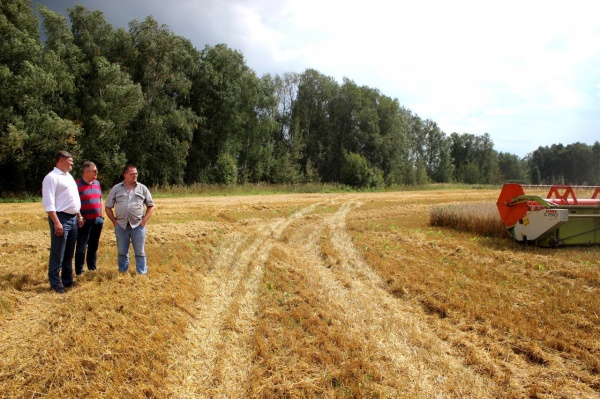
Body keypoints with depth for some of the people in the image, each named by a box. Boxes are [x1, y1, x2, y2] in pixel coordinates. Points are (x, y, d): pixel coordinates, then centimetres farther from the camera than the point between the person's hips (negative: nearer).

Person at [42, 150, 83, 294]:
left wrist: (79, 216, 20)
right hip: (61, 218, -9)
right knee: (57, 254, -2)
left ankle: (67, 280, 25)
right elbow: (49, 203, -18)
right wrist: (56, 222, -23)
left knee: (69, 253, 15)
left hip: (73, 218, 9)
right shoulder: (52, 177, -11)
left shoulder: (69, 176, 17)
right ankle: (56, 284, 6)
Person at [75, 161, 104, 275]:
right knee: (81, 247, 1)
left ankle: (92, 268, 26)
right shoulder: (77, 184, -11)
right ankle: (79, 271, 9)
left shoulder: (97, 183, 11)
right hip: (84, 221, -7)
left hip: (97, 220, 7)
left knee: (94, 246, 15)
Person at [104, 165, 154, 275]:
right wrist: (114, 222, 1)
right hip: (121, 225, 1)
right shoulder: (116, 189, 6)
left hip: (138, 225, -1)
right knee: (122, 252, 11)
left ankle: (142, 274, 10)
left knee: (140, 252, 3)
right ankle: (123, 273, 24)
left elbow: (150, 206, 8)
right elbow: (108, 207, 10)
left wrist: (144, 221, -2)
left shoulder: (142, 188, 4)